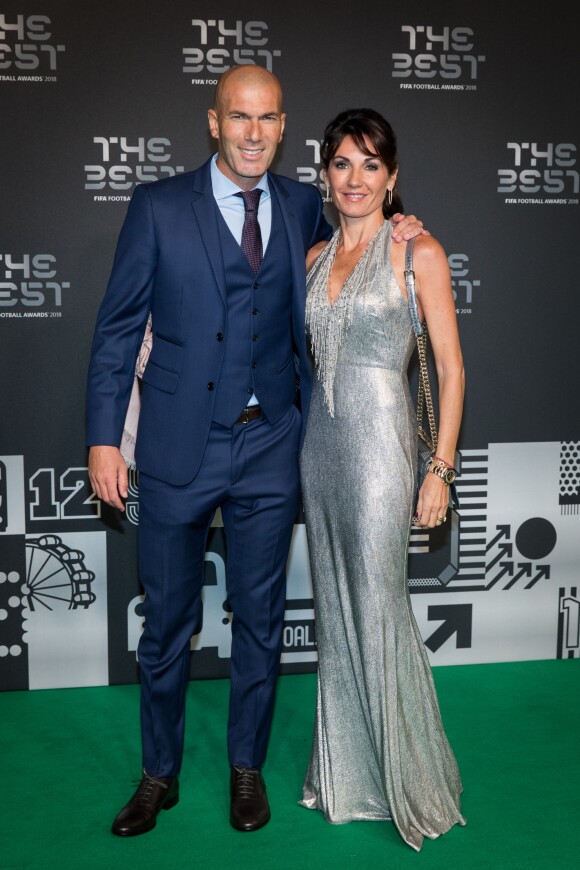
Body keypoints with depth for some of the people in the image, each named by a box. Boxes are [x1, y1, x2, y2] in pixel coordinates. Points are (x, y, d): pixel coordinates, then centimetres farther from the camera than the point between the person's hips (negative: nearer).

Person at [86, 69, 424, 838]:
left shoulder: (303, 207, 6)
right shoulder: (158, 207, -2)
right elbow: (117, 328, -1)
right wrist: (104, 438, -7)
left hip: (269, 451, 2)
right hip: (177, 449, -2)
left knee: (260, 621, 13)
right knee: (167, 623, 11)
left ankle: (247, 767, 34)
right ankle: (160, 774, 32)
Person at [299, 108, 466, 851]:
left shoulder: (419, 252, -5)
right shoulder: (315, 258, 11)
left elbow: (450, 367, -7)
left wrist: (440, 469, -11)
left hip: (380, 441, -6)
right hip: (319, 439, 6)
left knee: (378, 608, -1)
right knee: (334, 607, 12)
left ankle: (408, 780, 20)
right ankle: (346, 769, 29)